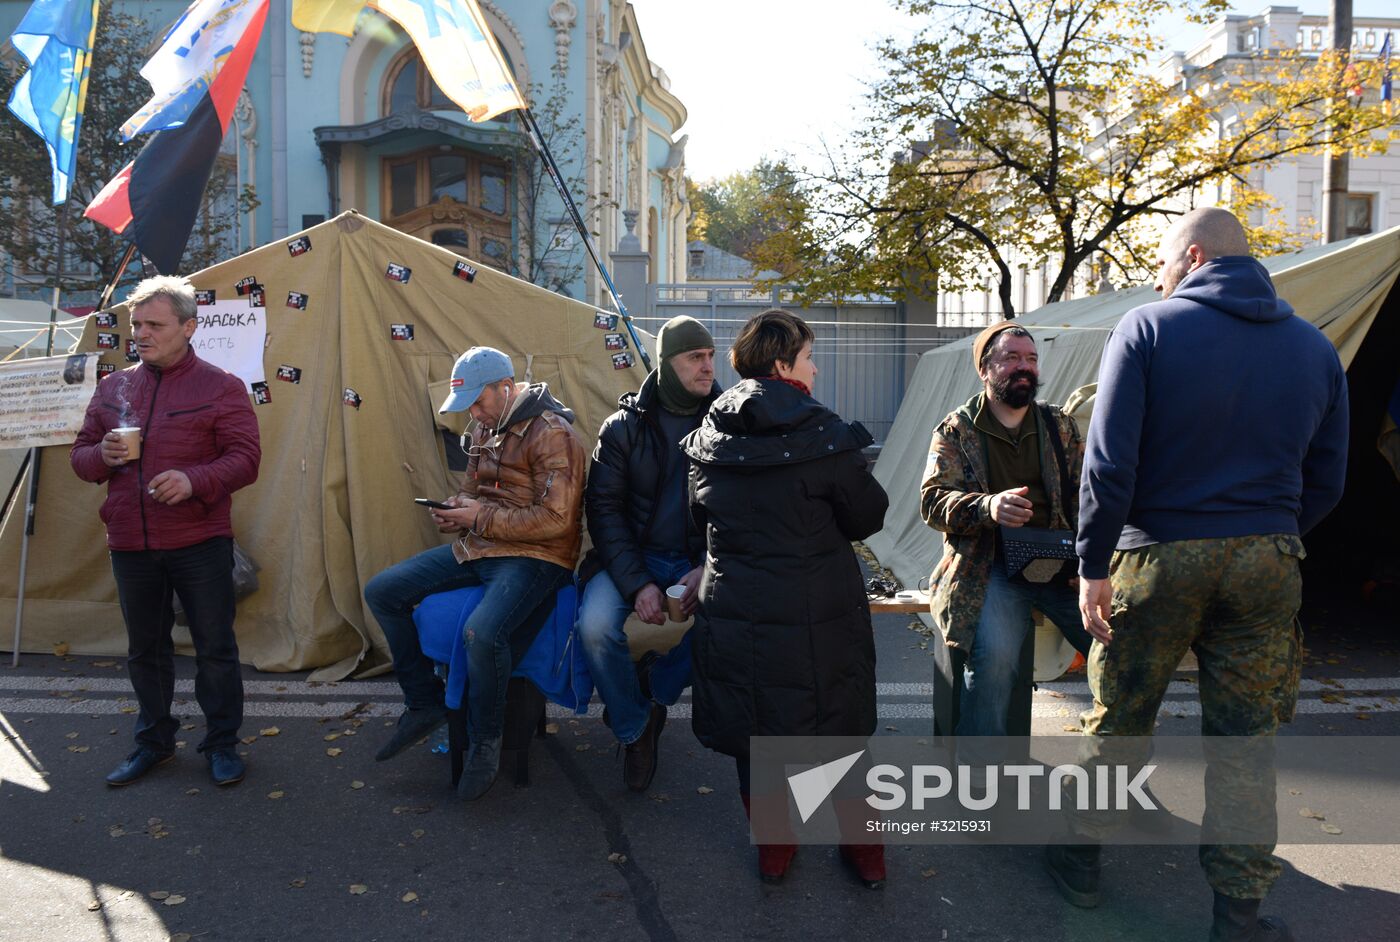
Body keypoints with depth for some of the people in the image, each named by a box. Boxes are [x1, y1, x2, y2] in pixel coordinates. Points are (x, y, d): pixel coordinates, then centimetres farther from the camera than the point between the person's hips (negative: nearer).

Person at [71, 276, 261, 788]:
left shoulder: (221, 387, -4)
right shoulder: (112, 388, 11)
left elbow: (245, 458, -9)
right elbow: (80, 454, 17)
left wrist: (195, 481, -26)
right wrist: (102, 456, -8)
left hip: (200, 543, -4)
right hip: (130, 546, 5)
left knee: (215, 648, 3)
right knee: (145, 649, 16)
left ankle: (222, 744, 19)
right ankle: (154, 741, 32)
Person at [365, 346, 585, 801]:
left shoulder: (553, 434, -17)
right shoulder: (485, 427, 11)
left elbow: (555, 519, -22)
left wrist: (482, 518, -18)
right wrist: (455, 508, 1)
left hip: (534, 557, -9)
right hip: (476, 548, 9)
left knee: (482, 632, -36)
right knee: (382, 591, 2)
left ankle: (486, 741, -8)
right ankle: (425, 704, 13)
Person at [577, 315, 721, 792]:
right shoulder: (624, 425, -4)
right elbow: (603, 508, -5)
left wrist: (708, 569, -16)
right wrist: (637, 583, -17)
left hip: (701, 560, 0)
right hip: (634, 556, 0)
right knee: (596, 625, -28)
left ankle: (654, 685, 3)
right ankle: (635, 729, 2)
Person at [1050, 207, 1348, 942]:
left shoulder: (1147, 329, -6)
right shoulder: (1314, 348, 8)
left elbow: (1109, 460, -14)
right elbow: (1326, 481, 9)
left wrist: (1093, 563, -8)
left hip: (1158, 555, -3)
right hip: (1265, 564, 4)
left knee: (1117, 720, 12)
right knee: (1245, 740, 12)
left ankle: (1079, 858, 28)